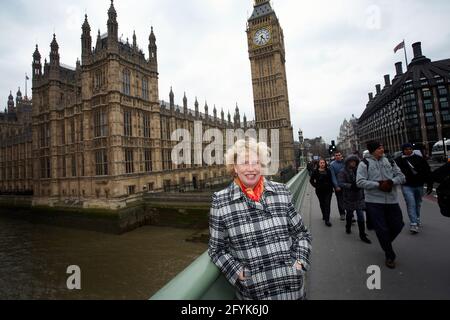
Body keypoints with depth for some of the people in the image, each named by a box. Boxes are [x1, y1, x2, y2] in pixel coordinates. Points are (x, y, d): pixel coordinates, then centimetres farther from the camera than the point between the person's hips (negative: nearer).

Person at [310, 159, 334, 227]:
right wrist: (316, 186, -5)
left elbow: (331, 179, 7)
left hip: (328, 190, -1)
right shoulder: (316, 171, -2)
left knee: (327, 204, -5)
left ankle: (327, 220, -3)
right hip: (320, 191, 1)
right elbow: (311, 180, 5)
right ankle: (324, 215, 36)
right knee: (322, 204, 14)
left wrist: (331, 187, -2)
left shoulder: (328, 171, -1)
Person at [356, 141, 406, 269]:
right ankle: (390, 256, 24)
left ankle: (385, 243, 44)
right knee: (382, 229, 4)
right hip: (374, 202, -4)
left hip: (392, 200, 5)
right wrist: (378, 185, -20)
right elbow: (360, 182, -13)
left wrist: (391, 181, -14)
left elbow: (401, 176, 6)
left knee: (397, 225, 13)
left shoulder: (390, 161, 8)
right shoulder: (364, 163, -6)